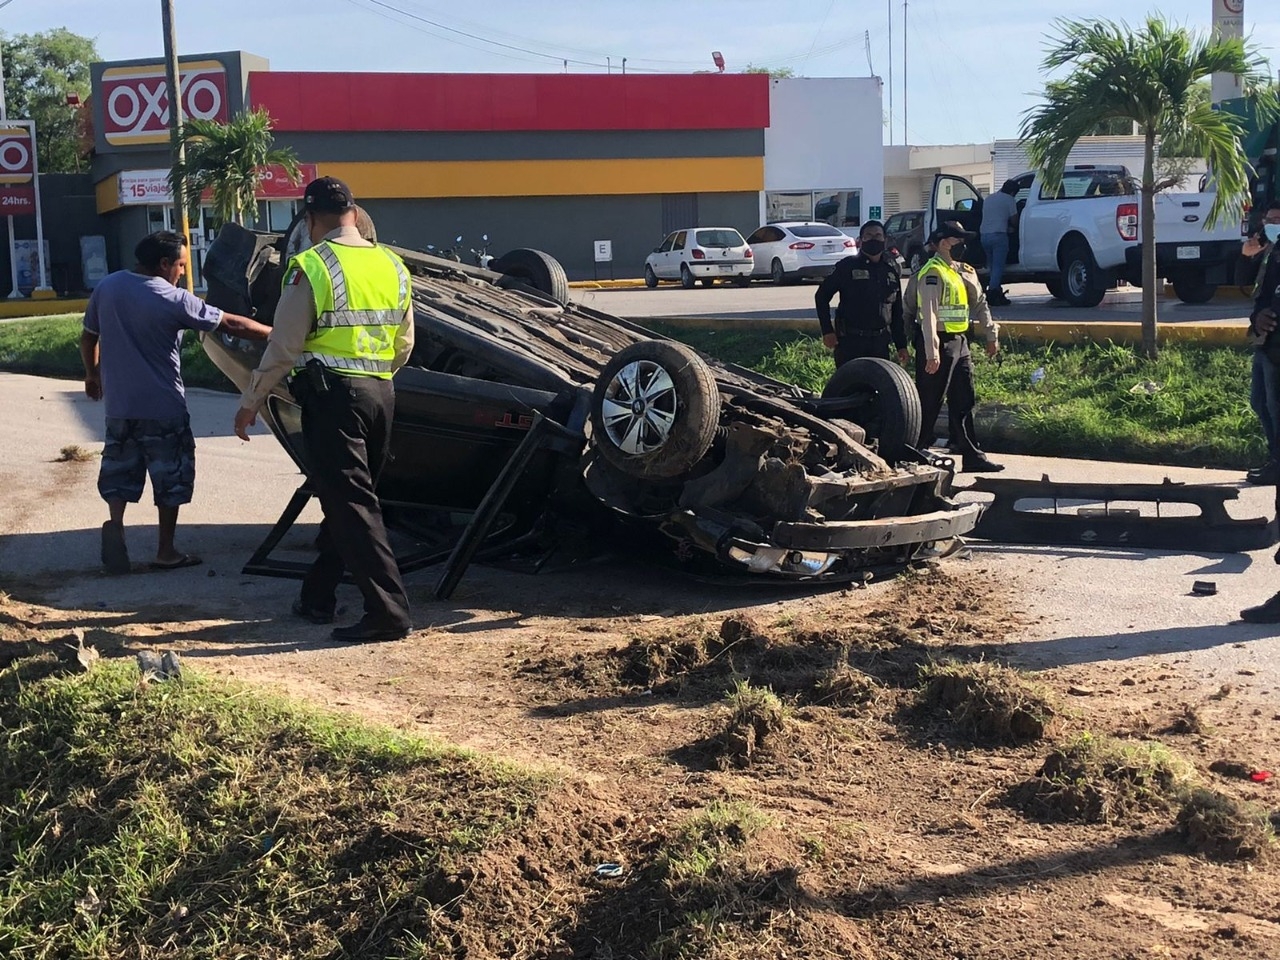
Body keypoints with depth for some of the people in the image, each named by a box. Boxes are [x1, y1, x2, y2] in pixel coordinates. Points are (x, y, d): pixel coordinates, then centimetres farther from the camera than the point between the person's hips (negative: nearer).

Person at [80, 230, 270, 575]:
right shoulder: (173, 300, -14)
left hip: (119, 405, 4)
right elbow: (231, 324, -12)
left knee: (120, 469, 15)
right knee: (171, 476, 8)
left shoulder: (107, 287, 1)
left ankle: (115, 522, -10)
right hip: (162, 407, -4)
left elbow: (88, 337, 12)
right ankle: (166, 551, 12)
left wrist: (92, 375, 28)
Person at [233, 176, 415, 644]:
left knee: (350, 503, -6)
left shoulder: (311, 267, -9)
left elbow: (283, 348, -8)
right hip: (381, 394, 7)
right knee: (344, 498, 16)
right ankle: (317, 596, 27)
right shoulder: (393, 266, 10)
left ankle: (388, 609, -11)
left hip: (333, 395, -7)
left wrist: (249, 403, 3)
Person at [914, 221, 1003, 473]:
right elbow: (928, 314, -23)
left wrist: (991, 335, 19)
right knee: (928, 404, -2)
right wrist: (931, 352, -28)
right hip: (939, 344, -9)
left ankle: (973, 457, 13)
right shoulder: (932, 274, -15)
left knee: (964, 401, 10)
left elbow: (979, 304, 22)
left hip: (959, 343, 9)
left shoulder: (965, 272, 14)